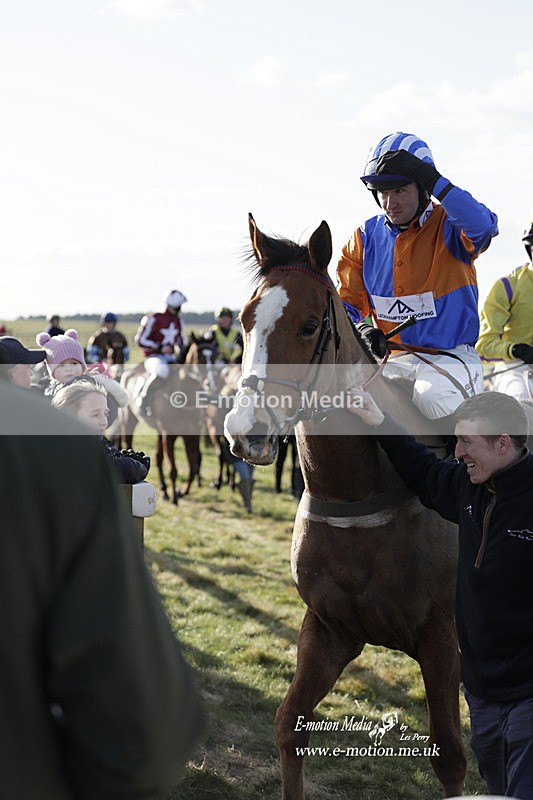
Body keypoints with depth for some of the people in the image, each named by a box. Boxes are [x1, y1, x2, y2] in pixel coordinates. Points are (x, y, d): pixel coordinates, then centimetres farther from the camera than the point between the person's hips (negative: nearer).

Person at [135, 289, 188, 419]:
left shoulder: (177, 321, 13)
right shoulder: (154, 319, -10)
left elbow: (179, 340, 27)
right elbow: (141, 340, -10)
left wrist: (180, 350, 5)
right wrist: (160, 347, -16)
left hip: (171, 357, 8)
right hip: (153, 357, -8)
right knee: (162, 372, -40)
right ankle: (143, 400, -22)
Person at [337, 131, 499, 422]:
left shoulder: (448, 226, -5)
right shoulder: (365, 238, 7)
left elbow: (483, 225, -30)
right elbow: (347, 304, 9)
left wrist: (434, 180, -30)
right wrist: (363, 330, -13)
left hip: (450, 356, -4)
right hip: (391, 358, 4)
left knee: (431, 394, -35)